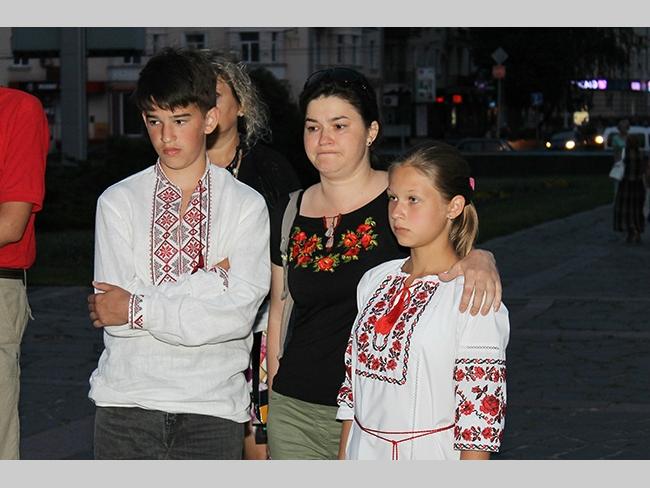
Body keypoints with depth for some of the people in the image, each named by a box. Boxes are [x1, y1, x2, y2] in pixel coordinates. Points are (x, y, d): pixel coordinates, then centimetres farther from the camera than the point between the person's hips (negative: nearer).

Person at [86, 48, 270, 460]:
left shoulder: (247, 205, 2)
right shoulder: (118, 202, 4)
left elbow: (239, 313, -10)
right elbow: (112, 308, -8)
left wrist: (137, 308, -10)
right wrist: (210, 279, -9)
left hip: (214, 407, 0)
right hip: (127, 401, 1)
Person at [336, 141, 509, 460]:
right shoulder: (374, 281, 7)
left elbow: (480, 416, -13)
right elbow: (353, 385, 12)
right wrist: (342, 458, 11)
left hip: (432, 457, -6)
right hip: (364, 456, 6)